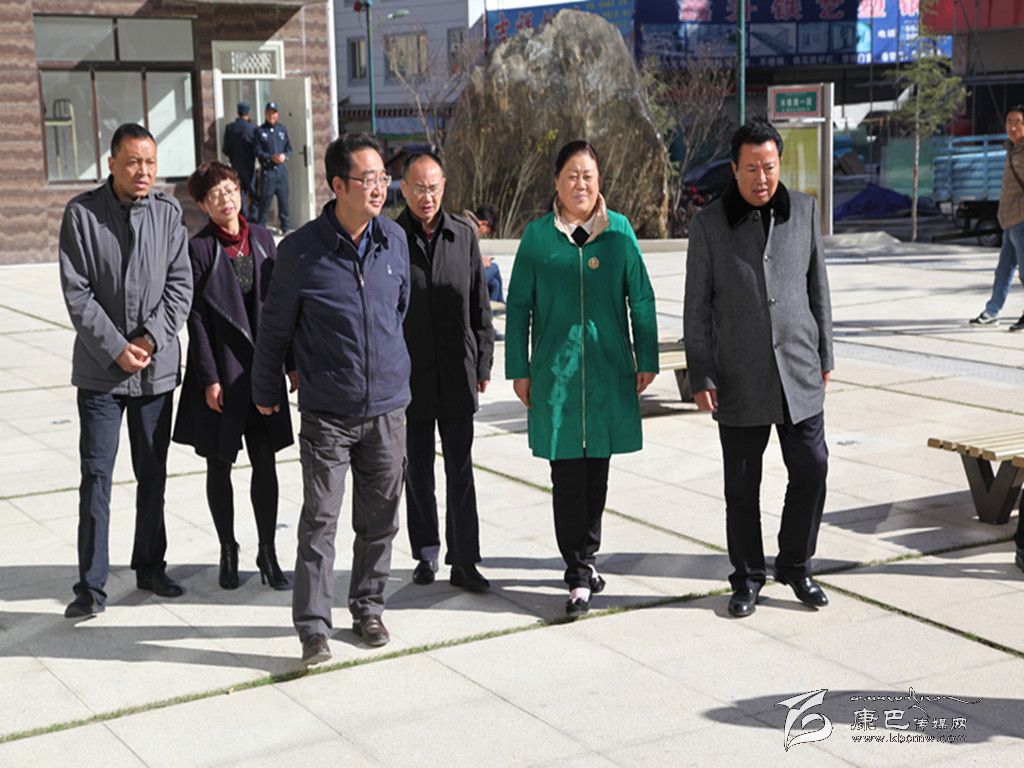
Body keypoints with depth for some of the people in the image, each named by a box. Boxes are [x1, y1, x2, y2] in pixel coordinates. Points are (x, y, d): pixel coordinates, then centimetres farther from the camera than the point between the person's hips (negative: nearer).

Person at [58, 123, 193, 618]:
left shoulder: (168, 213, 0)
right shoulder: (82, 213, -6)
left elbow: (180, 285, -1)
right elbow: (77, 293, -9)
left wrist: (150, 339, -13)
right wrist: (117, 349, -14)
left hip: (157, 367, 3)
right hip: (100, 368, -2)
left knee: (153, 474, 13)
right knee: (96, 476, -2)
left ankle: (150, 567, 27)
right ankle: (91, 586, 5)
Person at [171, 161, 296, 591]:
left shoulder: (262, 238, 7)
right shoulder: (199, 248, -6)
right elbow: (196, 318, -9)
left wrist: (291, 361, 8)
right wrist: (209, 378, -13)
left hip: (261, 366, 3)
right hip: (220, 368, -3)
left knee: (265, 462, 5)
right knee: (219, 464, 7)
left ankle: (267, 553, 15)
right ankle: (228, 551, 22)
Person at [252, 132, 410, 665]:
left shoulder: (395, 240, 2)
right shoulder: (302, 251, -10)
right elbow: (275, 326, 1)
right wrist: (266, 391, 9)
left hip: (387, 407, 4)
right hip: (327, 413, -4)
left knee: (379, 518, 12)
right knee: (320, 520, -3)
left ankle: (368, 608, 28)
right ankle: (313, 626, 6)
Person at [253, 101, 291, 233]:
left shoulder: (282, 129, 11)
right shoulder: (259, 131, 2)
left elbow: (289, 148, 11)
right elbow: (257, 151, -3)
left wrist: (285, 156, -10)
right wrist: (271, 157, -17)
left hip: (282, 169, 3)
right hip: (267, 170, -3)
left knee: (284, 199, 6)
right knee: (265, 199, -3)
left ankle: (285, 227, 16)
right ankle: (261, 227, 4)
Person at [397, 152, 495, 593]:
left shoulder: (463, 235, 4)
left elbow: (479, 304, 8)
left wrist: (483, 362, 6)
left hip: (457, 373, 1)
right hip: (410, 373, -1)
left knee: (460, 470, 2)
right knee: (417, 468, 10)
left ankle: (464, 562, 6)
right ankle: (427, 552, 24)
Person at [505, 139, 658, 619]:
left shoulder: (619, 230, 3)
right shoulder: (537, 235, 1)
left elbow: (641, 299, 6)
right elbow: (519, 305, 5)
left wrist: (646, 360, 4)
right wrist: (518, 369, 3)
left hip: (609, 370, 1)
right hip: (555, 371, -1)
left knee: (597, 467, 10)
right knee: (566, 472, -3)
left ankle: (584, 556, 28)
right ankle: (580, 576, 2)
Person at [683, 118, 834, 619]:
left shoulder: (803, 211, 4)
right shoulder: (709, 225, -3)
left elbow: (817, 288, 11)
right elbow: (696, 309, -2)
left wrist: (824, 354, 11)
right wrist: (701, 378, -6)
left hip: (799, 373, 2)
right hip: (740, 380, -2)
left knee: (811, 469, 2)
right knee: (742, 486, 6)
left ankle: (795, 564, 23)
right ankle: (747, 578, 22)